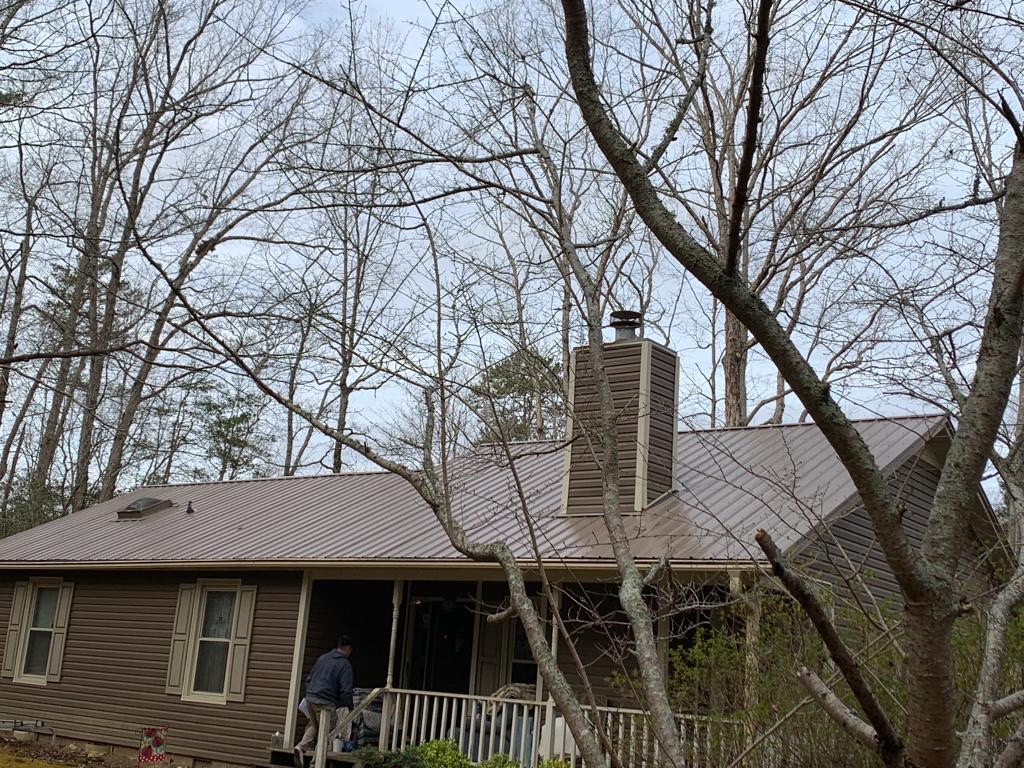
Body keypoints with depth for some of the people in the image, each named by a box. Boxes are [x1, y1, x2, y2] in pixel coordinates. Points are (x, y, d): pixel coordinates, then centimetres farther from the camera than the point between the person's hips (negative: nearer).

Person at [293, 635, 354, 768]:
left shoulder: (322, 658, 14)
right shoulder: (345, 665, -6)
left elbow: (309, 679, 20)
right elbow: (345, 691, -11)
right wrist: (350, 707, 2)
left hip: (310, 699, 6)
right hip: (326, 703, -6)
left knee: (313, 726, 23)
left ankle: (300, 747, 1)